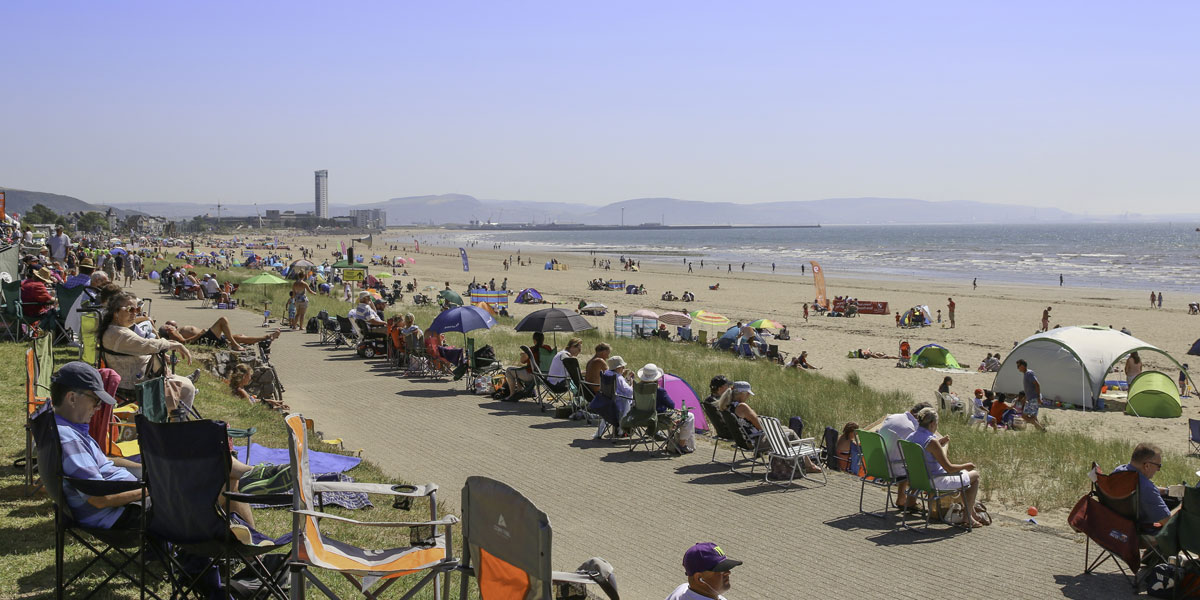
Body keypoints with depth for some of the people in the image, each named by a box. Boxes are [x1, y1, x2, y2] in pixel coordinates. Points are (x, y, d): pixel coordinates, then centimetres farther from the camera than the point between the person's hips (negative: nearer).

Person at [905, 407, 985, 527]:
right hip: (936, 482, -9)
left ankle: (971, 511, 39)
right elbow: (949, 468, -23)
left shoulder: (911, 438, -1)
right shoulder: (931, 442, -27)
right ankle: (968, 517, 16)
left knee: (963, 472, 30)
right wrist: (967, 465, -6)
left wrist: (939, 444, 10)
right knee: (975, 475, 12)